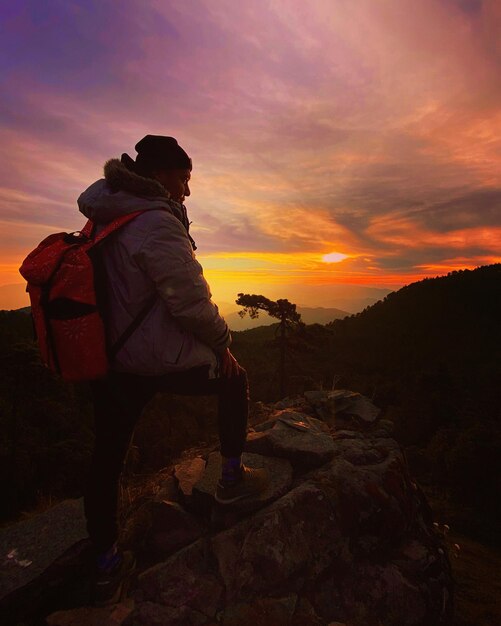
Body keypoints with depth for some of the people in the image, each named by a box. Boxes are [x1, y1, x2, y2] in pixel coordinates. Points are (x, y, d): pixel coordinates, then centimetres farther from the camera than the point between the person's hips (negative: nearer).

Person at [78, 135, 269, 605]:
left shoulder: (104, 219, 8)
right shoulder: (157, 223, -18)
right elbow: (191, 302, -22)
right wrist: (222, 342, -4)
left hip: (108, 359, 8)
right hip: (161, 363, -8)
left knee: (106, 461, 17)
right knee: (234, 380, 17)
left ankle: (107, 567, 38)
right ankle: (231, 478, 31)